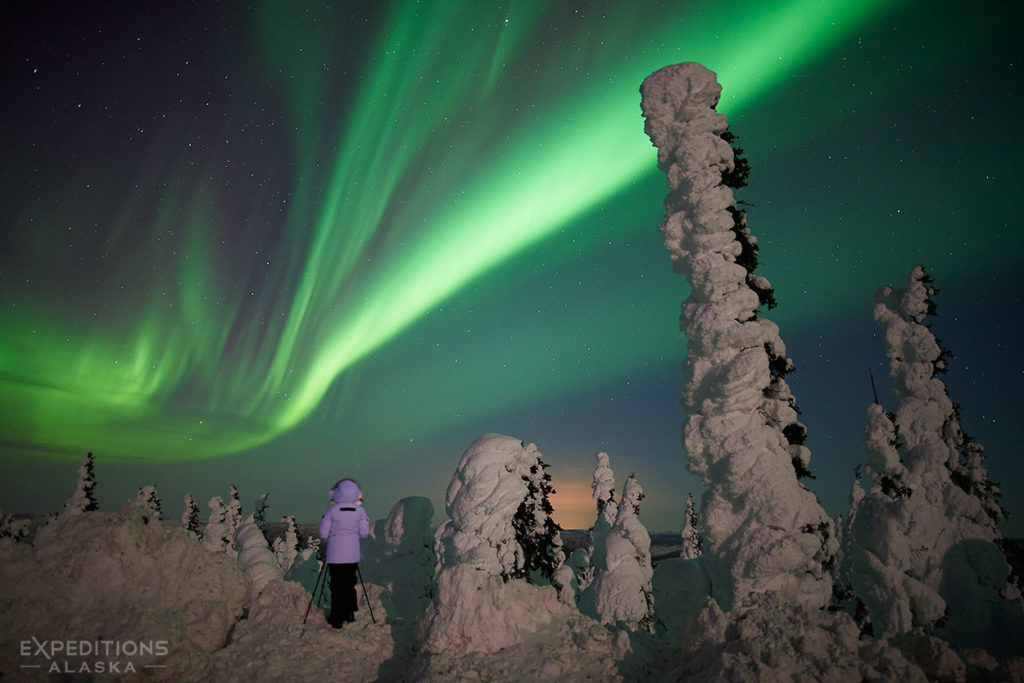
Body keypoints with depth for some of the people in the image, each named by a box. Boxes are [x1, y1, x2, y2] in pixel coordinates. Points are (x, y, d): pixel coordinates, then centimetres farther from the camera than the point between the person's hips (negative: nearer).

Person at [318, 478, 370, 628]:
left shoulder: (331, 510, -10)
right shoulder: (359, 510, -4)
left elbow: (323, 534, -7)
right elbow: (364, 533, 1)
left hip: (335, 555, -2)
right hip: (352, 555, 2)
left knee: (337, 586, 5)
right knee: (350, 584, 17)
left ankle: (337, 619, 10)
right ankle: (350, 613, 26)